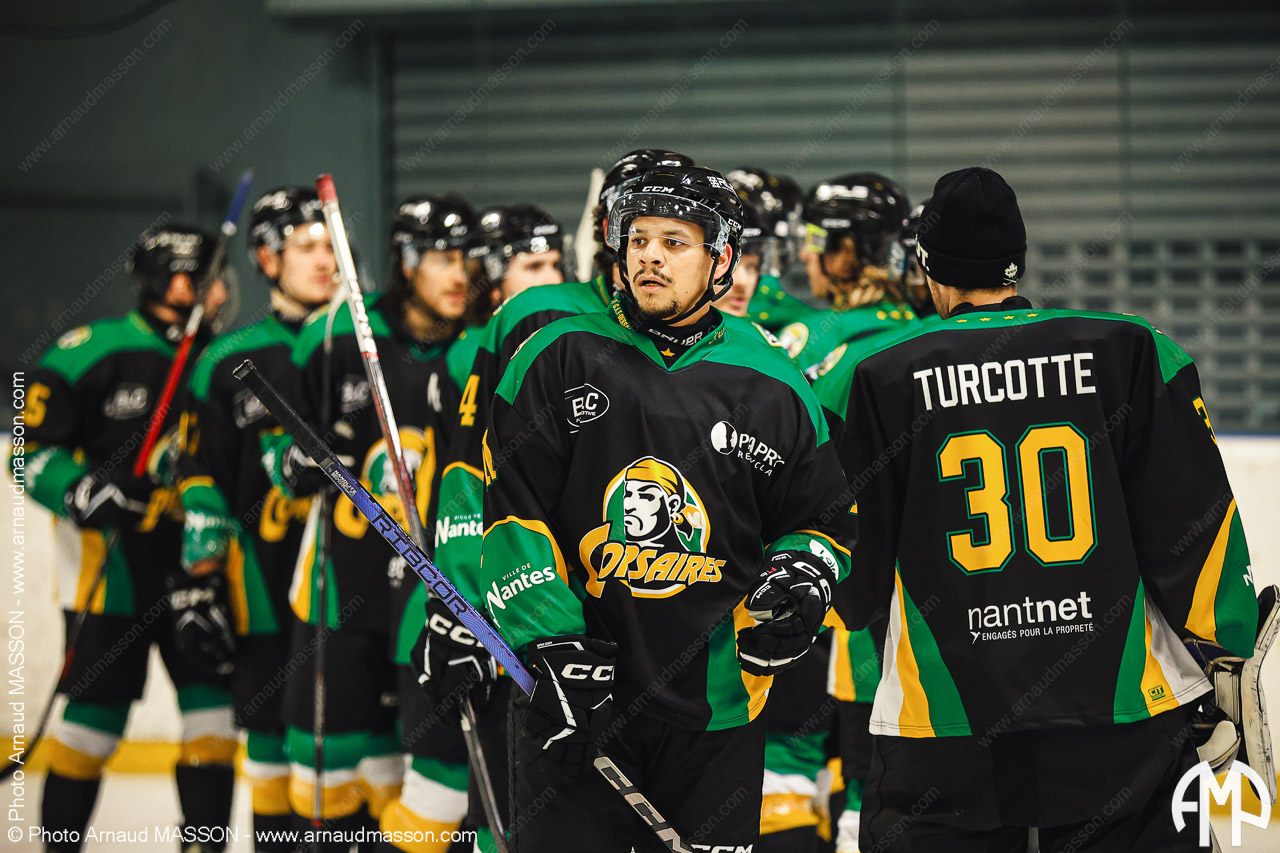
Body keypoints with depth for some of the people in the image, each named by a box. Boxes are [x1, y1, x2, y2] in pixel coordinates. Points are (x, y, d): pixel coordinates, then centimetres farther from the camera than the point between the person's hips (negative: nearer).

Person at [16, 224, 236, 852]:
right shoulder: (92, 352, -7)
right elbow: (33, 450, -7)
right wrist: (81, 492, -24)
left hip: (193, 560, 5)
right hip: (109, 558, -5)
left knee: (212, 694, 0)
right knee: (96, 710, -3)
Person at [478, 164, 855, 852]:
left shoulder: (773, 388, 6)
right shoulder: (560, 356, 1)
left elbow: (822, 519, 16)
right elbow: (507, 508, -2)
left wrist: (803, 574, -7)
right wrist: (554, 647, -10)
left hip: (714, 712, 1)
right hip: (569, 699, -1)